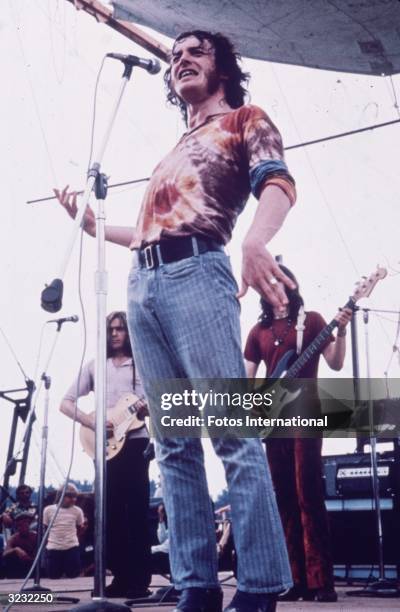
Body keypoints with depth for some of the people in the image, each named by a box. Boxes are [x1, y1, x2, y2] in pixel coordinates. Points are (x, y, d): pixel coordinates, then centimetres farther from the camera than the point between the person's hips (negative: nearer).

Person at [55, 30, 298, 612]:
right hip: (141, 283, 7)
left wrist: (254, 242, -26)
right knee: (174, 443, 1)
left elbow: (278, 183, -6)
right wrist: (93, 224, 32)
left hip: (196, 274, -7)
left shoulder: (246, 120, 13)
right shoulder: (177, 149, 33)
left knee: (232, 431, -13)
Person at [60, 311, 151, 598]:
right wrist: (93, 421, -8)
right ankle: (121, 576, 10)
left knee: (137, 510, -6)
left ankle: (139, 579, -4)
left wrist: (149, 408, -15)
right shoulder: (94, 366, 13)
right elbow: (66, 403, 8)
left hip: (135, 441, -2)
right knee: (111, 511, 3)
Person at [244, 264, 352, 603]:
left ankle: (320, 580, -10)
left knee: (309, 496, -11)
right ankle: (296, 579, 7)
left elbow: (336, 363, -1)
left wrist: (341, 332, -17)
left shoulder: (311, 320, 6)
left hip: (306, 416, -4)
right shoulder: (259, 331, 16)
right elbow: (247, 378, 14)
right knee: (285, 500, 3)